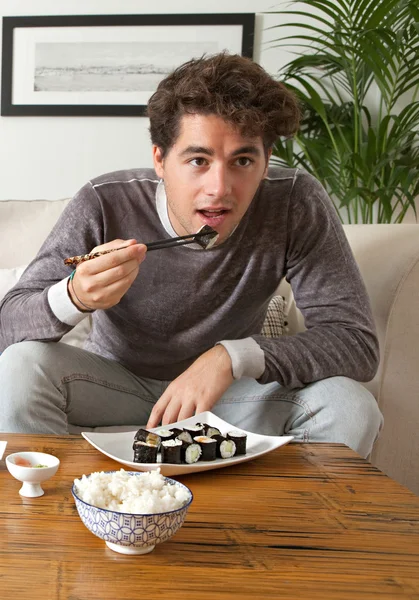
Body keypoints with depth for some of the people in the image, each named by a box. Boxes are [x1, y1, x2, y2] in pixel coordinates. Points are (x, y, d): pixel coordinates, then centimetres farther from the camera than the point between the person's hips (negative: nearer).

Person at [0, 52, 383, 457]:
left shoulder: (297, 206, -22)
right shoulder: (104, 206, -23)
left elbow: (359, 343, -23)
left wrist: (233, 356, -37)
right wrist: (74, 298, -46)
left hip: (230, 391, 1)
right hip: (117, 384, 0)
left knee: (349, 407, -25)